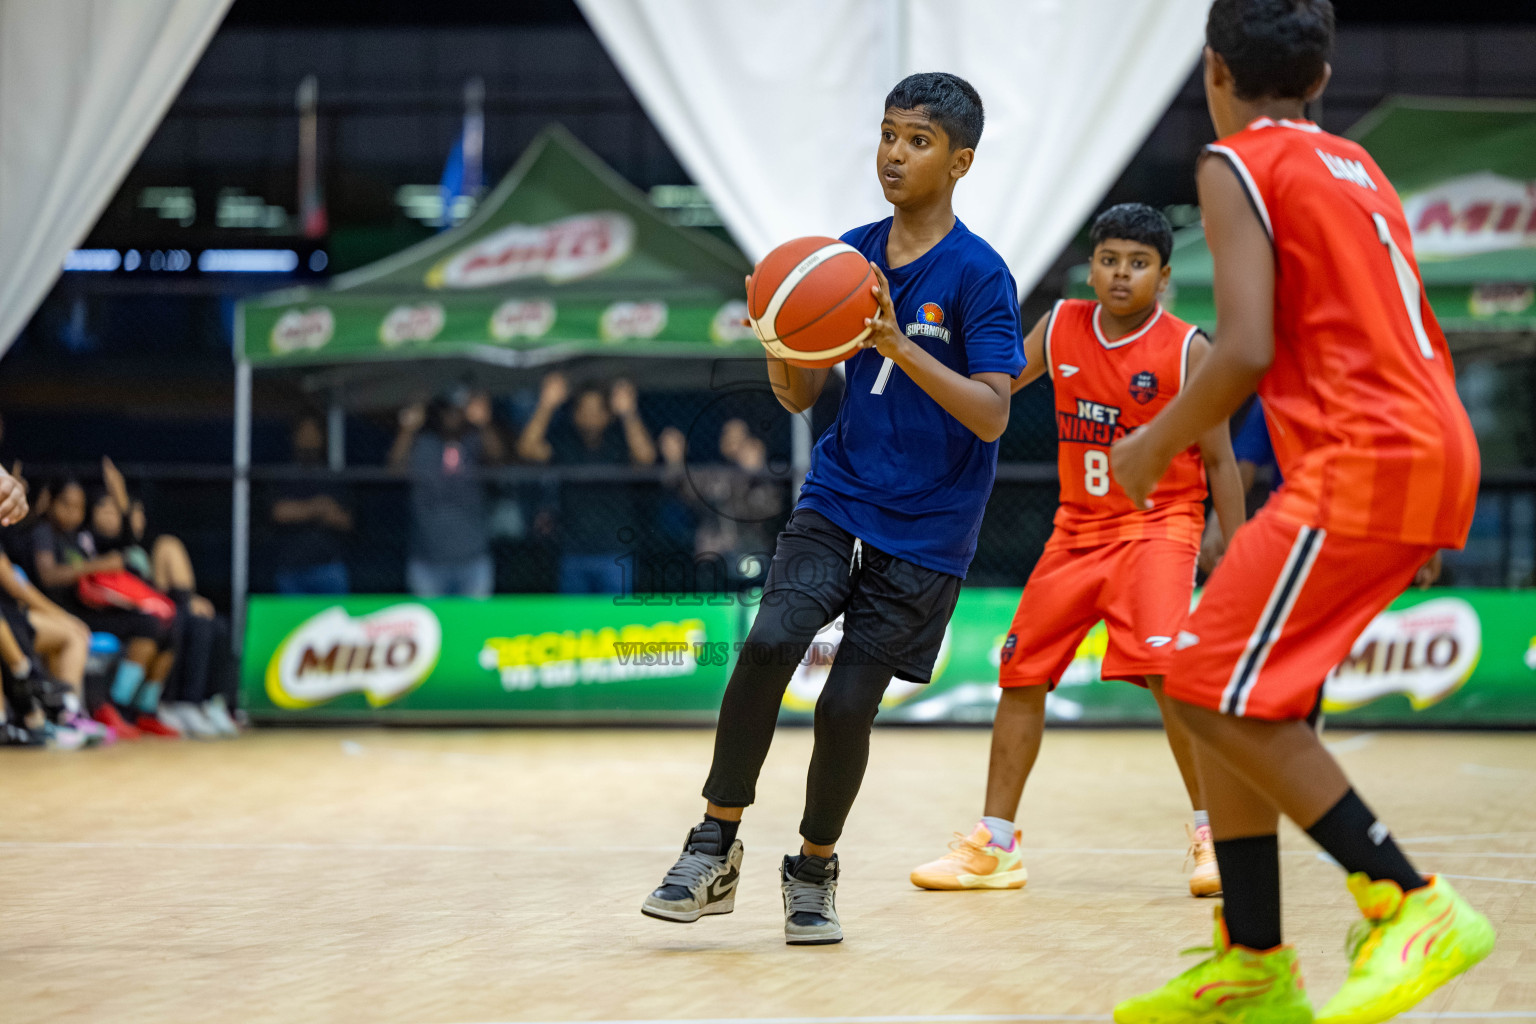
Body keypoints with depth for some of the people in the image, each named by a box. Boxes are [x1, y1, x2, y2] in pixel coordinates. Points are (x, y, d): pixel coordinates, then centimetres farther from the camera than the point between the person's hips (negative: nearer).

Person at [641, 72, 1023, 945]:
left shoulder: (979, 275, -11)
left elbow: (991, 416, -19)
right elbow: (801, 395, 8)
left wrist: (899, 345, -30)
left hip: (925, 531, -3)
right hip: (837, 500, 3)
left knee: (848, 704, -6)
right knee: (769, 644, -19)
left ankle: (815, 870, 18)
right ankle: (716, 847, -8)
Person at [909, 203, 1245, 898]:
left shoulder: (1187, 350, -10)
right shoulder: (1061, 327, 2)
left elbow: (1219, 460, -6)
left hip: (1158, 523, -6)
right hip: (1078, 528, 6)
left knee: (1164, 668, -25)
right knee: (1021, 672, 6)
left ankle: (1212, 834, -16)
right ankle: (994, 846, 18)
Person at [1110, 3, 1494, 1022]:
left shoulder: (1238, 165, -3)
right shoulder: (1357, 168, 22)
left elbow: (1245, 350, -15)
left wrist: (1154, 448, 0)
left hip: (1360, 461, -9)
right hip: (1437, 450, 9)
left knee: (1212, 690, -6)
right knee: (1237, 686, 14)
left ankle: (1412, 904, -11)